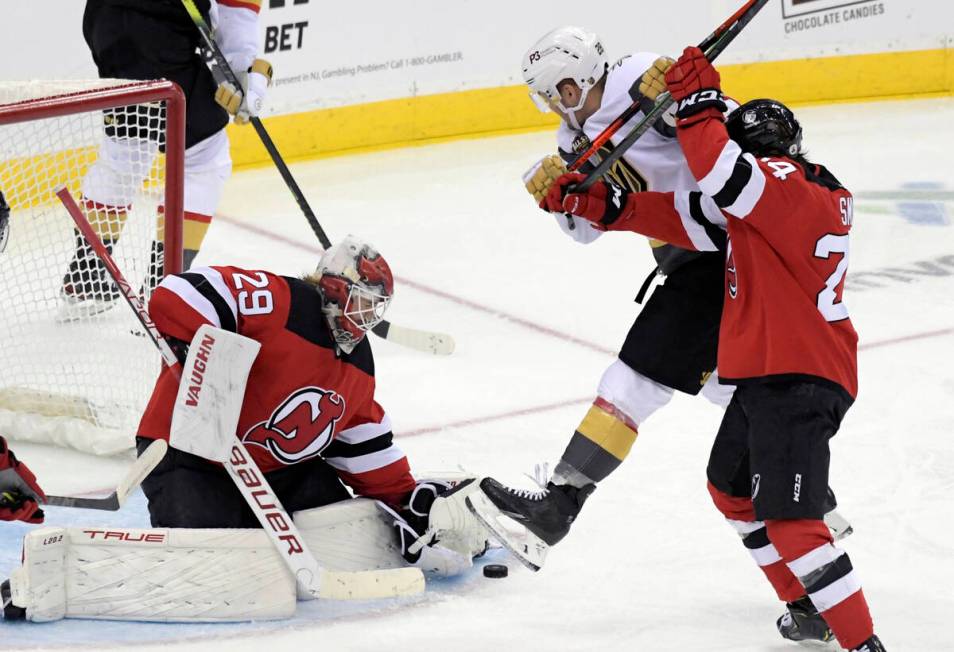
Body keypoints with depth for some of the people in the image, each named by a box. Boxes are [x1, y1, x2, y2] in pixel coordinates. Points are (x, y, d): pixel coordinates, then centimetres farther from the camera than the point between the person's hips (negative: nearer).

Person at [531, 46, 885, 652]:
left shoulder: (788, 186, -15)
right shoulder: (771, 198, 15)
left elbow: (724, 176, -33)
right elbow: (689, 217, 14)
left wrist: (698, 102, -19)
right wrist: (602, 203, 9)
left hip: (797, 380, -11)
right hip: (764, 373, 11)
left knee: (788, 520, -16)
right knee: (733, 488, 26)